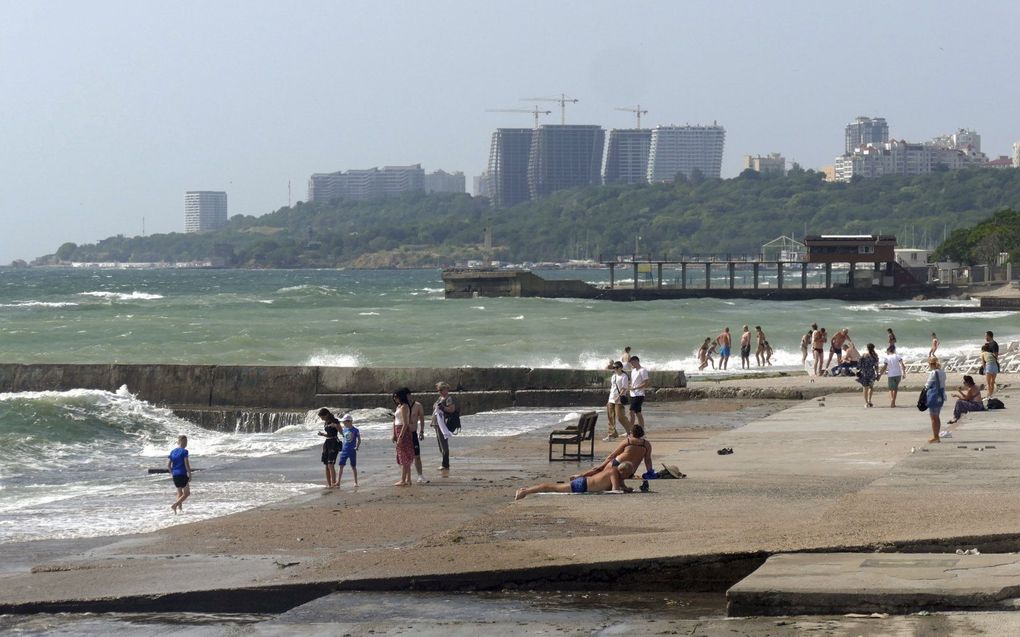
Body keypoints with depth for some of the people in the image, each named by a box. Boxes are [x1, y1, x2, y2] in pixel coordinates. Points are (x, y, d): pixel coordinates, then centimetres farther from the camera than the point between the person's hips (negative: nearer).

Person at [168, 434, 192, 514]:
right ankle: (174, 505, -13)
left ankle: (180, 508, 14)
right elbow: (186, 464, -14)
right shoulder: (184, 451, -9)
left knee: (179, 493, 19)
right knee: (186, 493, 2)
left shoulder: (173, 452, 9)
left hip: (175, 475, 7)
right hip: (182, 474, -7)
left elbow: (168, 465, 6)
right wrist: (190, 475, -8)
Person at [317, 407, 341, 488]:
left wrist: (336, 426, -24)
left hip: (334, 443, -8)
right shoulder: (325, 423, 15)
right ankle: (328, 484, 9)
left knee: (330, 464, -18)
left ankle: (333, 482, -20)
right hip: (327, 443, 8)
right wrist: (322, 434, 6)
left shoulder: (335, 421, -8)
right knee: (326, 465, 6)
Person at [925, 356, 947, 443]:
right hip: (941, 396, 8)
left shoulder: (933, 373, -17)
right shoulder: (942, 373, 7)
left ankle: (935, 436, 3)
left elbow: (927, 385, -10)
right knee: (936, 417, 16)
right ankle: (937, 436, 20)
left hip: (933, 397, -8)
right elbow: (943, 385, 12)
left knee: (933, 417, 0)